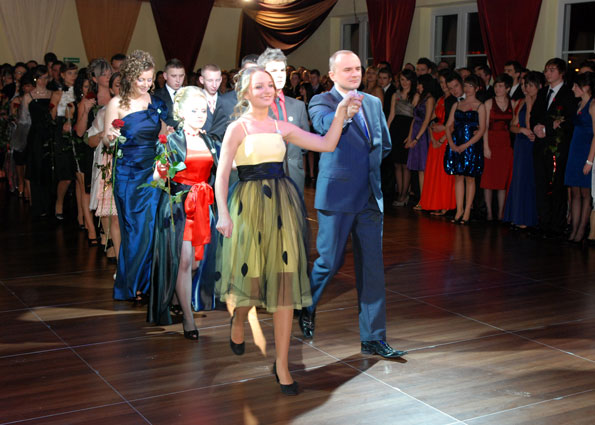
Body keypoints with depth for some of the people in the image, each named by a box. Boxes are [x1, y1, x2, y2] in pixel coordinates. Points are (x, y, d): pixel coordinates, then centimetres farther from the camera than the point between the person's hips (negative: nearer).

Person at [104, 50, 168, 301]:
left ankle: (144, 281, 14)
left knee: (150, 225, 0)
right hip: (127, 173, -3)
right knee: (133, 228, 0)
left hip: (152, 172, 3)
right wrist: (112, 137, -24)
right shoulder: (117, 103, -2)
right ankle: (128, 285, 15)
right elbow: (106, 138, -2)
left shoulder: (156, 103, 8)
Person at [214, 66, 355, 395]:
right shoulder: (238, 128, -2)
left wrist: (340, 112, 2)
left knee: (285, 281, 1)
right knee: (251, 274, 4)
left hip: (283, 204, 4)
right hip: (250, 205, -4)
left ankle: (282, 364, 8)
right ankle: (238, 320, 42)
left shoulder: (282, 128, 12)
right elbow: (222, 174, -10)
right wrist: (223, 214, -22)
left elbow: (327, 144, 11)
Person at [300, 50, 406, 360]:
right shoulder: (321, 102, -4)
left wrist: (366, 165, 14)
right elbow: (323, 125, -28)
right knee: (329, 262, 3)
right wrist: (344, 115, -47)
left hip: (370, 197, 5)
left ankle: (373, 338, 9)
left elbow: (385, 144, 26)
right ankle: (306, 305, 33)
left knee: (372, 268, 4)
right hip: (337, 196, -5)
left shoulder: (373, 103, 13)